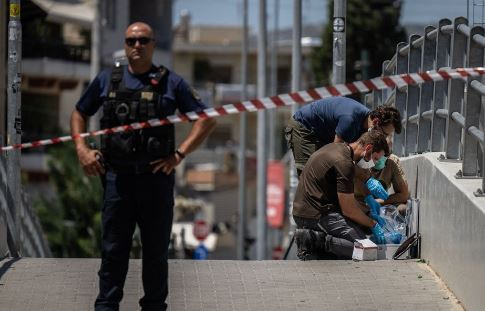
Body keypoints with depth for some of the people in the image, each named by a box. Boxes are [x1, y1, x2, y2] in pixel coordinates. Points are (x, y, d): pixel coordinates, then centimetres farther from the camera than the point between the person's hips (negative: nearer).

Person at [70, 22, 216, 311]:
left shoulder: (171, 82, 3)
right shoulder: (107, 80, 8)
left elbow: (207, 119, 3)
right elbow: (79, 114, 21)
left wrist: (180, 154, -6)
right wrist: (82, 149, 5)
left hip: (157, 177, -1)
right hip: (117, 176, 1)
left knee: (156, 250, 7)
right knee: (113, 249, 3)